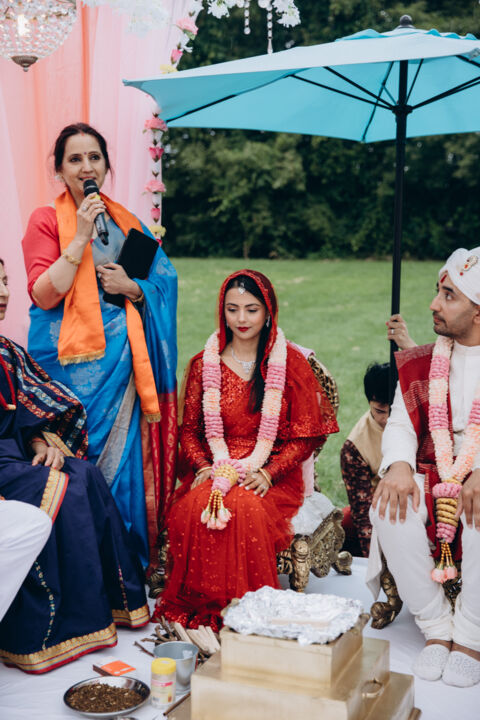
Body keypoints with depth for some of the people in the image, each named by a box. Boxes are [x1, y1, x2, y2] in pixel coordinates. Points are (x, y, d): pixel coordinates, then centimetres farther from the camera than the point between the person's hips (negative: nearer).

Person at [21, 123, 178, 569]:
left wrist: (130, 285, -4)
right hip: (70, 361, -4)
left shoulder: (126, 223, 14)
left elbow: (163, 284, 17)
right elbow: (43, 295, -10)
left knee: (122, 458, 5)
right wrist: (81, 237, -13)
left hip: (120, 357, 4)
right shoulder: (46, 220, 1)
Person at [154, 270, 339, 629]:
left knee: (247, 509, -35)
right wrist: (205, 466, -9)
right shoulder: (204, 364, 11)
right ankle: (199, 610, -15)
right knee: (195, 509, -31)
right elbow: (189, 430, 12)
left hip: (271, 476, -2)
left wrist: (267, 473, -12)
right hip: (214, 470, 2)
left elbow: (305, 437, 3)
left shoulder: (291, 363, 5)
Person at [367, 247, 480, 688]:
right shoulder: (422, 364, 10)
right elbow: (400, 424, 6)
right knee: (389, 504, -27)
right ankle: (437, 629, -10)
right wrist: (399, 465, -18)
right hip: (435, 479, 4)